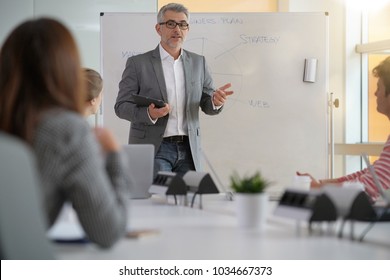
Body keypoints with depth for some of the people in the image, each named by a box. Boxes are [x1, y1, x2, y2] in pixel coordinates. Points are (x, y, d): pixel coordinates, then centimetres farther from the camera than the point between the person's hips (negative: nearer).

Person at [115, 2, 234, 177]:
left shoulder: (198, 63, 11)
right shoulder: (137, 63, 0)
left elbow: (207, 105, 11)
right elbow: (121, 106, -2)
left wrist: (216, 101, -13)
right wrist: (148, 114, -21)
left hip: (189, 149, 4)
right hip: (152, 148, -3)